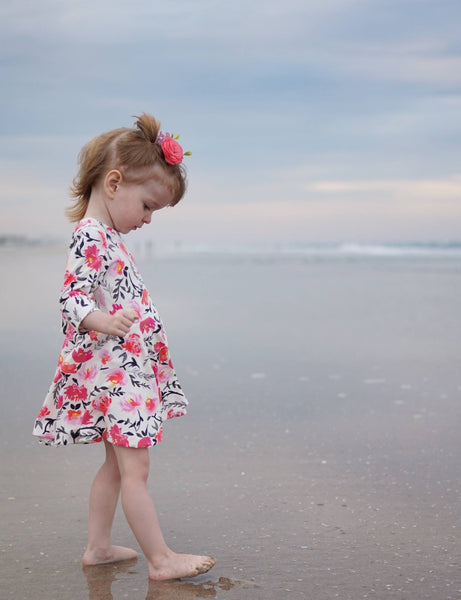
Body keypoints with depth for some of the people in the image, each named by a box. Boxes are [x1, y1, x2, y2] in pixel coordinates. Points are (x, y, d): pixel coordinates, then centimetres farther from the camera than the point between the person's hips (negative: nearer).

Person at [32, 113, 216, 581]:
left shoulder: (107, 237, 14)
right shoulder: (89, 238, -17)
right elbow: (72, 298, -27)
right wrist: (104, 323, -45)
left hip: (127, 367, 11)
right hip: (114, 370, -11)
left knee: (116, 464, 16)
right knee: (134, 469, -4)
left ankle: (98, 547, 25)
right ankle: (161, 560, 2)